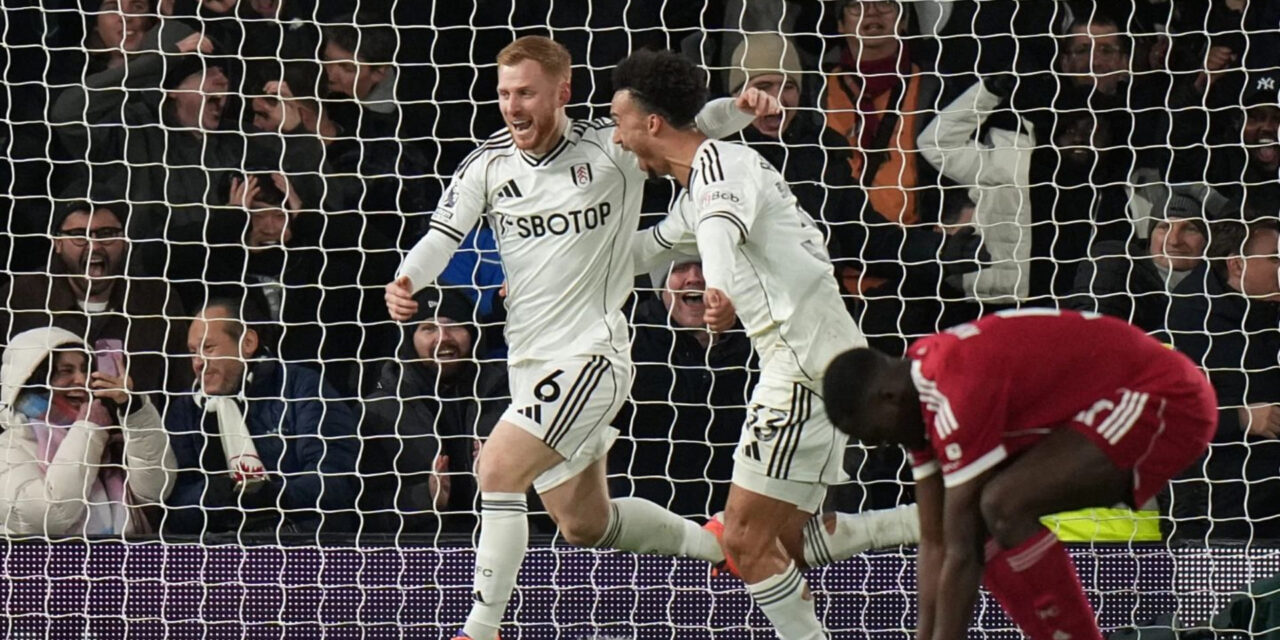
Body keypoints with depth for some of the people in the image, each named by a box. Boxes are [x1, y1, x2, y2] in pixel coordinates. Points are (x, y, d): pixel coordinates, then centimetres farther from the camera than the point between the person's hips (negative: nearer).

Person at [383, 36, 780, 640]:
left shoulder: (613, 148, -9)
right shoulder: (488, 164, 2)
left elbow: (693, 126, -7)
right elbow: (444, 232, 0)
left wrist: (742, 108, -29)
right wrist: (406, 282, -20)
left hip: (591, 354, -6)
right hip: (529, 362, 6)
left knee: (499, 467, -22)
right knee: (584, 523, 15)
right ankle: (713, 542, 40)